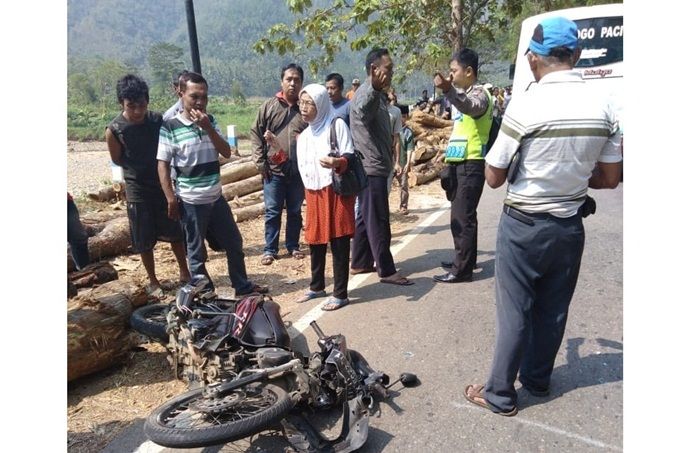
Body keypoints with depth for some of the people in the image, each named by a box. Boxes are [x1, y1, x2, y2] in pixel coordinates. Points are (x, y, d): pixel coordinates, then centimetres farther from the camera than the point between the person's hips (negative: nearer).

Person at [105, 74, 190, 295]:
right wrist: (143, 168, 0)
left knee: (175, 233, 12)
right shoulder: (114, 130, -14)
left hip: (164, 186, 2)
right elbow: (118, 160, 0)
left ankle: (185, 273, 30)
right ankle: (153, 281, 27)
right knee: (144, 241, 8)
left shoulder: (158, 120, -8)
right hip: (138, 192, -2)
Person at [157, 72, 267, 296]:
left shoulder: (210, 121, 5)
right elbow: (163, 165, -8)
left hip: (216, 197, 5)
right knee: (197, 252, 8)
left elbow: (226, 152, -2)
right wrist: (171, 199, -12)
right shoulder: (170, 127, -10)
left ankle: (243, 286, 31)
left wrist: (207, 127, -14)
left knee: (234, 243, 14)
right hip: (191, 201, -5)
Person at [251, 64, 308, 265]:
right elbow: (255, 134, 3)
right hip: (273, 169, -1)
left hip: (299, 170, 1)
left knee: (295, 211, 12)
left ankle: (293, 246, 26)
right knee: (272, 211, 4)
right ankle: (270, 249, 15)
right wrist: (260, 162, -4)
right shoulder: (268, 106, 1)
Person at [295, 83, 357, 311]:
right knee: (314, 241, 12)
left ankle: (340, 294, 7)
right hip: (314, 193, 7)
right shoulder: (304, 135, 14)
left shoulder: (337, 125, -6)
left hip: (336, 191, -7)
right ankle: (317, 286, 28)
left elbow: (350, 157, -13)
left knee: (339, 243, -2)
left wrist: (337, 162, -29)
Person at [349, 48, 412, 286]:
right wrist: (374, 88, -60)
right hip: (371, 168, -10)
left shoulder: (377, 94, 19)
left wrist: (390, 159, 33)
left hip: (375, 167, 10)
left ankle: (360, 263, 24)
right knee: (378, 221, -4)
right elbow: (362, 108, -42)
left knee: (366, 218, 14)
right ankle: (386, 271, 3)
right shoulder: (366, 93, -15)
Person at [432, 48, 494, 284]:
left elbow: (469, 106, -37)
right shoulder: (465, 95, 20)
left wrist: (448, 90, -54)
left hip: (471, 165, -10)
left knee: (463, 217, -7)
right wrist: (447, 153, 30)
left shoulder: (479, 93, -12)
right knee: (459, 215, 16)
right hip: (460, 163, 10)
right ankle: (464, 259, 29)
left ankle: (462, 270, 0)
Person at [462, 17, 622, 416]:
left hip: (524, 225, -5)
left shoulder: (526, 106, -18)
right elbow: (610, 178, 4)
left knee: (515, 312, 6)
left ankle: (500, 394, 20)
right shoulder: (604, 106, -3)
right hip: (571, 224, 5)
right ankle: (538, 379, 37)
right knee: (554, 310, 18)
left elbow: (494, 178, -11)